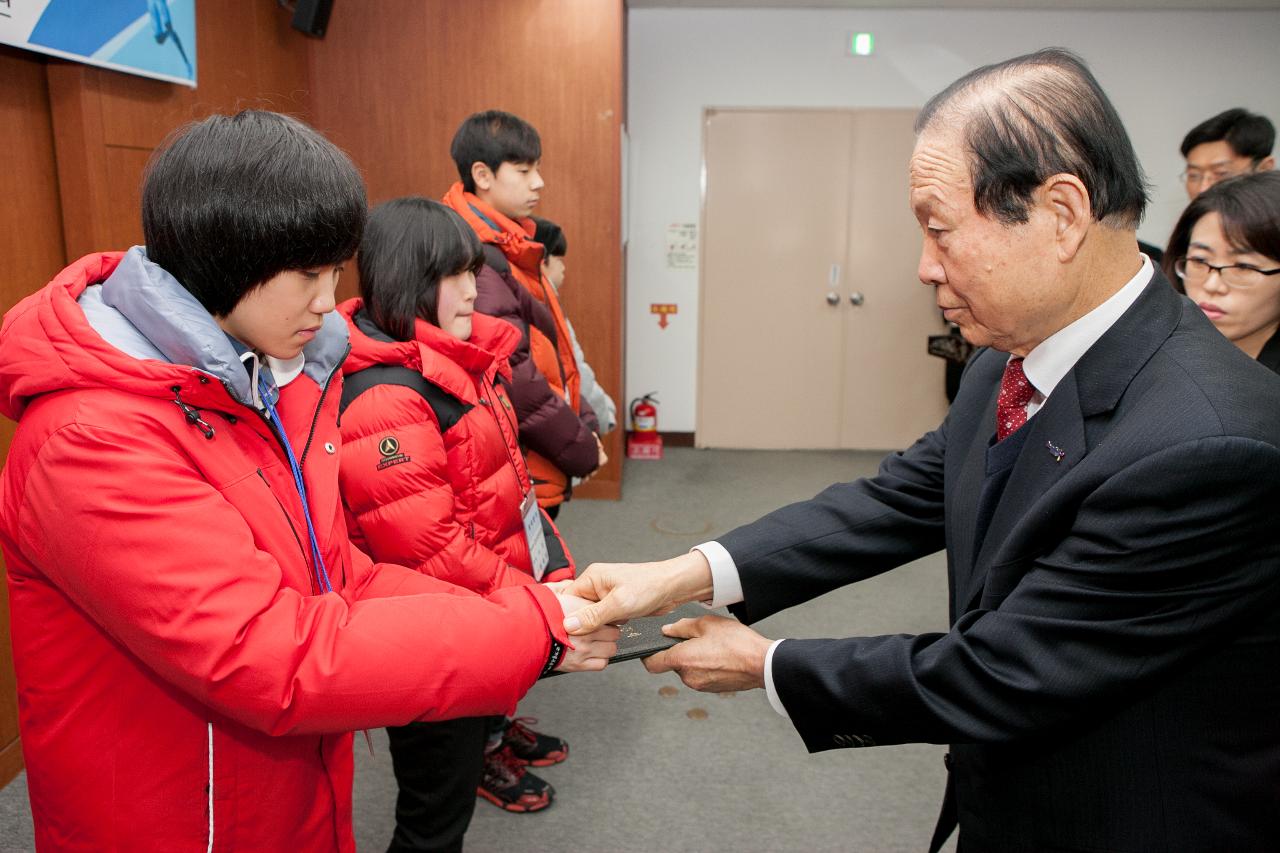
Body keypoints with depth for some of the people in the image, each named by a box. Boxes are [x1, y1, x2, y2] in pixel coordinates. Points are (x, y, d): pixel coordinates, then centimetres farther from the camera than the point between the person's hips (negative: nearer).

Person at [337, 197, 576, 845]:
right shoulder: (383, 397, -25)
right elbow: (431, 550, -27)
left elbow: (505, 482, 10)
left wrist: (556, 571, 2)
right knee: (439, 805, 11)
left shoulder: (456, 363, 6)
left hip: (483, 619, 9)